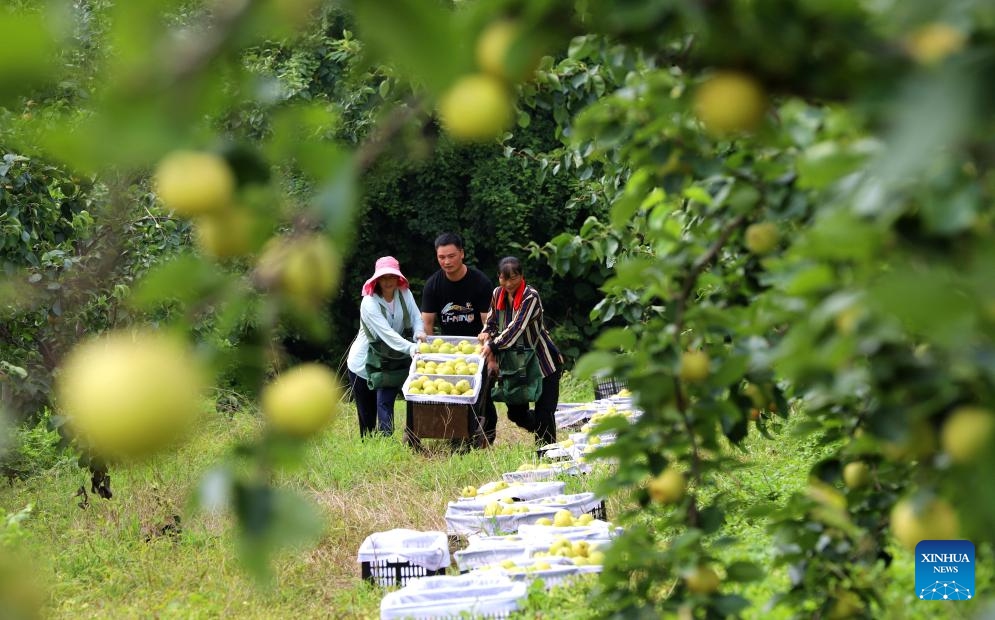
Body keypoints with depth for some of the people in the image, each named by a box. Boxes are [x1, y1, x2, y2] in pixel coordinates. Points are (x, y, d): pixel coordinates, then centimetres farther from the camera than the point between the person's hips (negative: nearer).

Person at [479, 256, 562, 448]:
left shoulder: (531, 297, -21)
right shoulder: (498, 294, 0)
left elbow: (516, 328, -30)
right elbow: (492, 322, 9)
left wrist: (493, 346, -37)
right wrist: (487, 334, -14)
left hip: (545, 362, -6)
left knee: (544, 413, -7)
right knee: (516, 413, 9)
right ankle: (545, 432, 34)